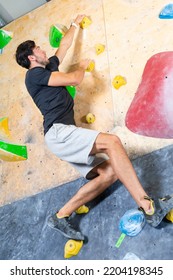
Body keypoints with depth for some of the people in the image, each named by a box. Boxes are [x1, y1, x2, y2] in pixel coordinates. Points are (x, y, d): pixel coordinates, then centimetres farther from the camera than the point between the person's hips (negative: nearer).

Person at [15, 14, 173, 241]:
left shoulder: (48, 67, 28)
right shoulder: (34, 74, 2)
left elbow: (64, 45, 42)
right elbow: (74, 80, -7)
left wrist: (75, 23, 51)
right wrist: (83, 66, 14)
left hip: (64, 136, 9)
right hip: (58, 132, -9)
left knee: (109, 172, -7)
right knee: (111, 141, -27)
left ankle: (62, 216, -4)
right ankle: (149, 208, -32)